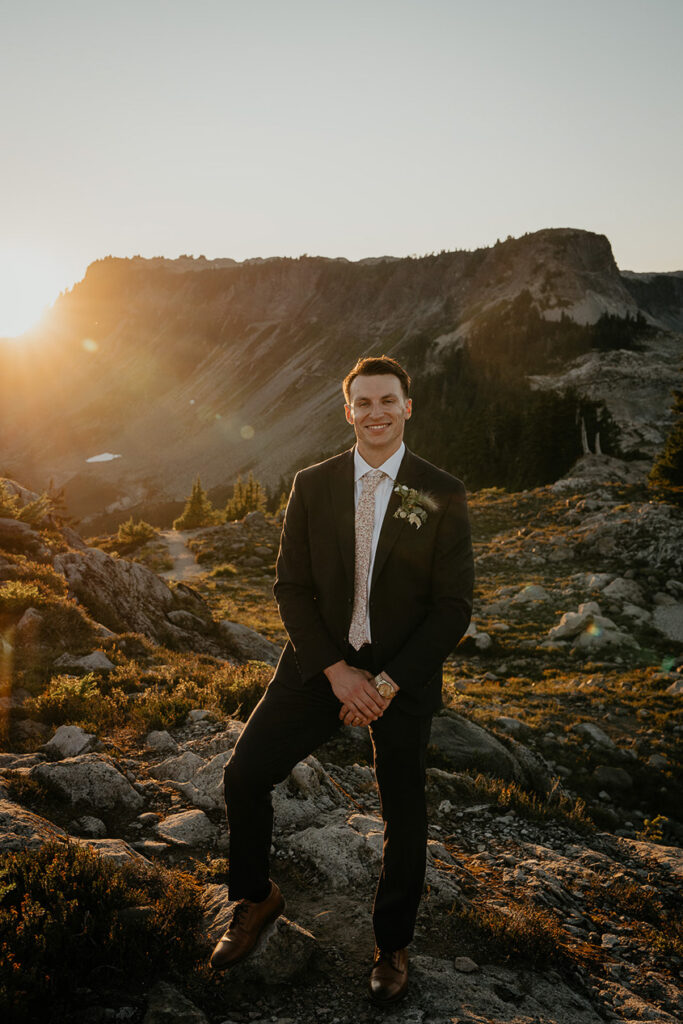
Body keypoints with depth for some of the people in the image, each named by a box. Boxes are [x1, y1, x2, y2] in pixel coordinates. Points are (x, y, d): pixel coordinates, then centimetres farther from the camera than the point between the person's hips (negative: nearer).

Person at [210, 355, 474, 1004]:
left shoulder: (442, 496, -8)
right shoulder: (312, 486, -2)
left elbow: (453, 607, -9)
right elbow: (290, 587, -2)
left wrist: (388, 683, -16)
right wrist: (336, 671, -13)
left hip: (405, 675, -1)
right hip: (322, 664, 2)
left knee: (403, 814, 11)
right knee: (244, 776, -3)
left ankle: (392, 944, 37)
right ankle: (256, 900, 26)